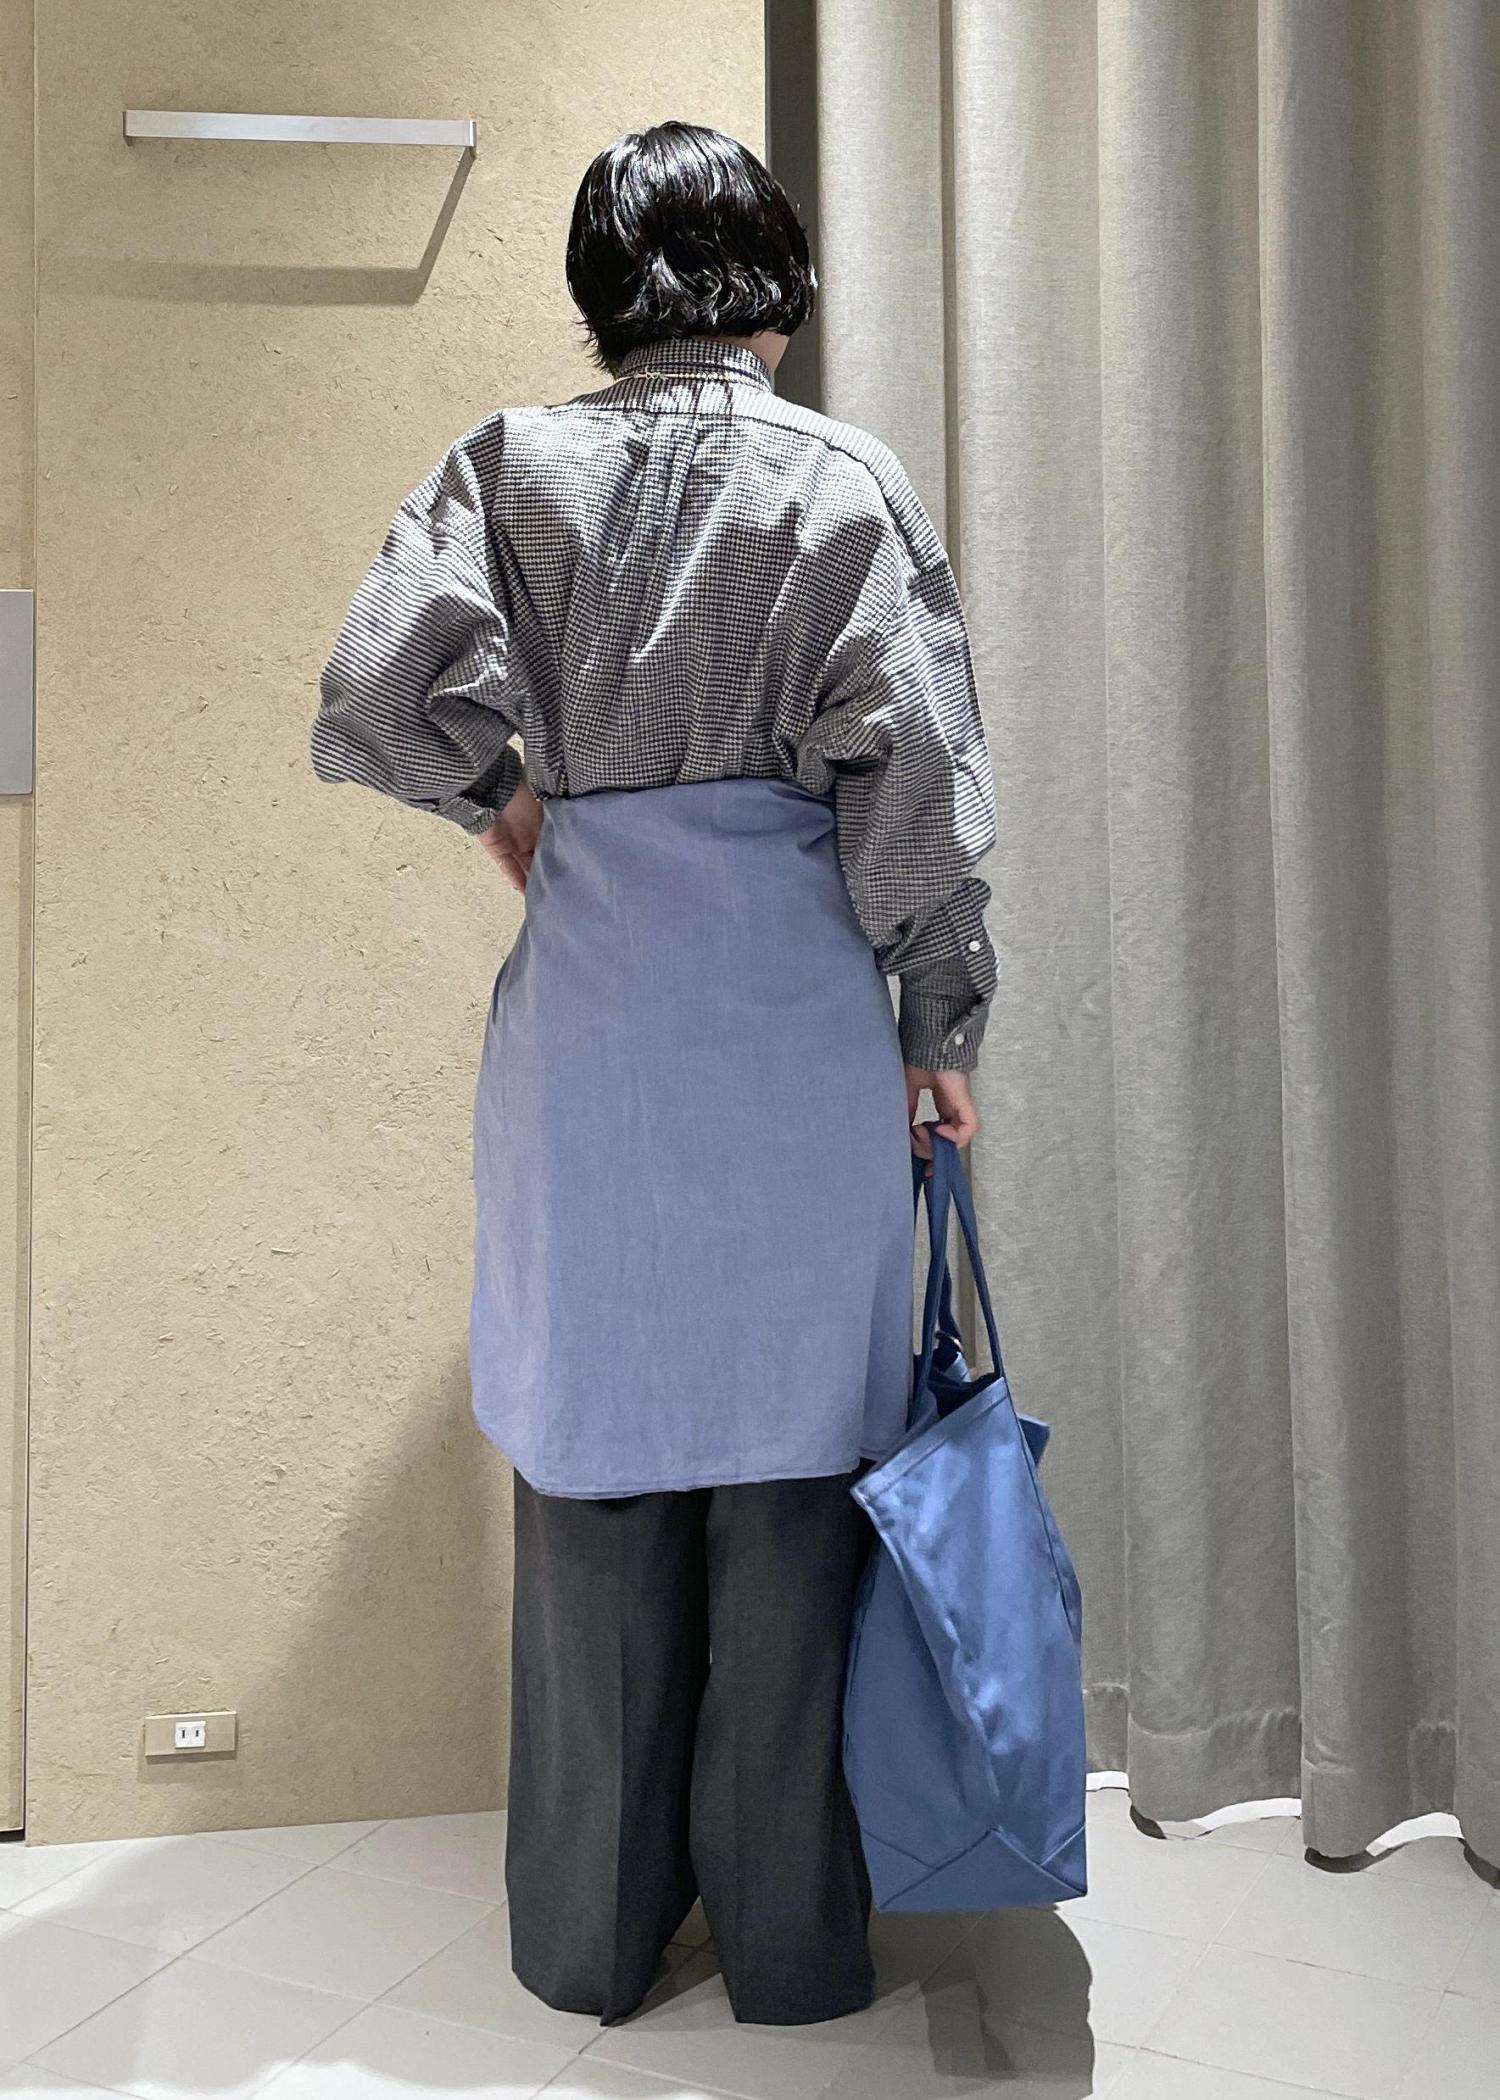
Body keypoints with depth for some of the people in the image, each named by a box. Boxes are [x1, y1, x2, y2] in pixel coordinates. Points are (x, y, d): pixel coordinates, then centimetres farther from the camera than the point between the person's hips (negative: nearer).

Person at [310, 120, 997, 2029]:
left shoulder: (514, 463, 4)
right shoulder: (846, 479, 0)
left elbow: (375, 694, -8)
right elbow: (917, 780, -6)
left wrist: (501, 797, 12)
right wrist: (940, 1029, 2)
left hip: (588, 1012, 2)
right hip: (796, 1016, -1)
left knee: (596, 1442, 11)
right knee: (790, 1452, 8)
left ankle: (590, 1938, 26)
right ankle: (790, 1945, 22)